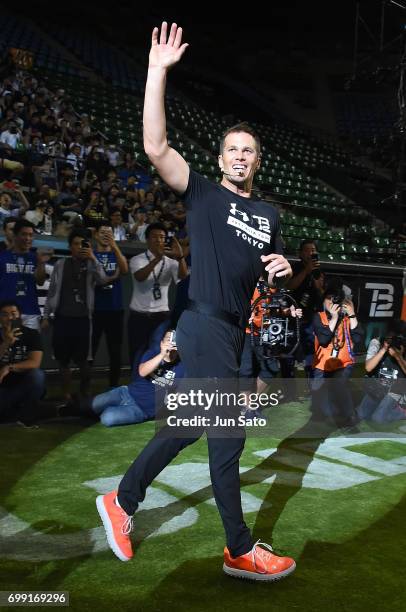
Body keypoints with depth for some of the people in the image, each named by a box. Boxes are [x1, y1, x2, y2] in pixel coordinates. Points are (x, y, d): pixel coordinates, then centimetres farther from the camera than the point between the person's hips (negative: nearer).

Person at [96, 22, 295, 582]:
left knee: (189, 425, 14)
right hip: (205, 324, -7)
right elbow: (155, 147, -12)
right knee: (229, 433, -4)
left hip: (233, 332, 7)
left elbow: (272, 270, 25)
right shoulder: (203, 194, 1)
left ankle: (121, 502, 30)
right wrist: (158, 71, -15)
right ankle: (241, 551, 10)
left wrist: (284, 268, 0)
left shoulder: (268, 215, 17)